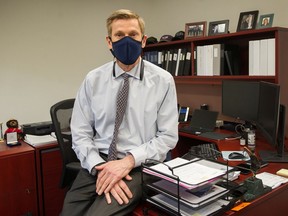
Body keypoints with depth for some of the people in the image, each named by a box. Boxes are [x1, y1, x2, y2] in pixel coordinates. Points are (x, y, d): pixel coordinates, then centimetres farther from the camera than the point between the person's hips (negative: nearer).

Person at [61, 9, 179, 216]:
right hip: (97, 162, 3)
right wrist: (99, 167, -15)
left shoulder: (163, 80, -4)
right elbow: (81, 134, 1)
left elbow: (168, 136, -4)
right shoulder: (93, 80, 1)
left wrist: (129, 160, -15)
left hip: (140, 166, -2)